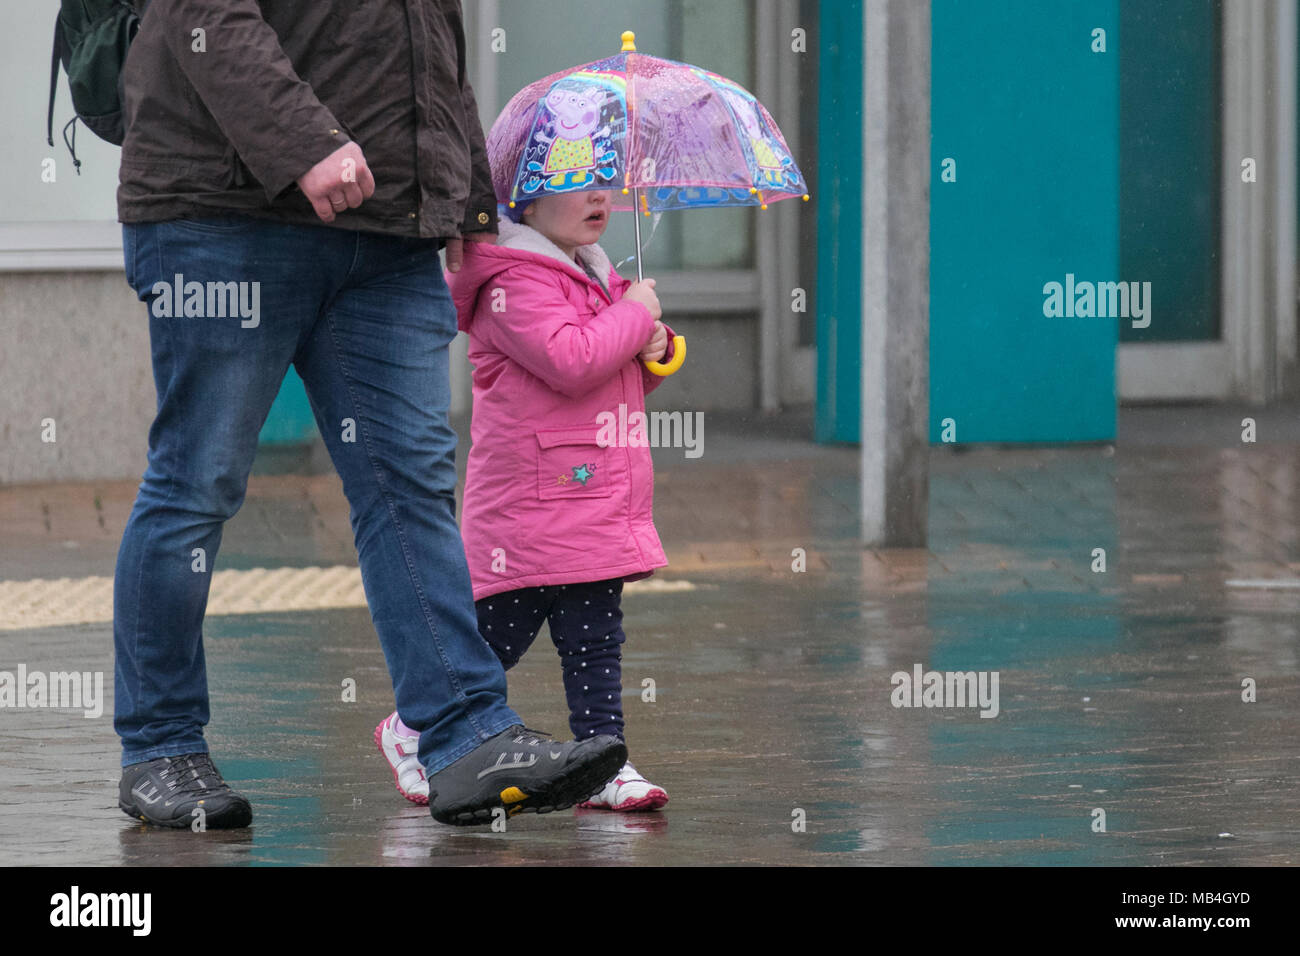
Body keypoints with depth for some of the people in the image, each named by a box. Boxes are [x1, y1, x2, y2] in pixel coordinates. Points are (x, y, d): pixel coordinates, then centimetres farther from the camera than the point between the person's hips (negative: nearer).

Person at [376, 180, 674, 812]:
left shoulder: (596, 276, 18)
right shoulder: (515, 283, -13)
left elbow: (620, 382, 26)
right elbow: (569, 361, -26)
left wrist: (650, 350, 4)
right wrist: (634, 315, -14)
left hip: (598, 510, 9)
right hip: (533, 513, -8)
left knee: (594, 643, 7)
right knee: (497, 634, 0)